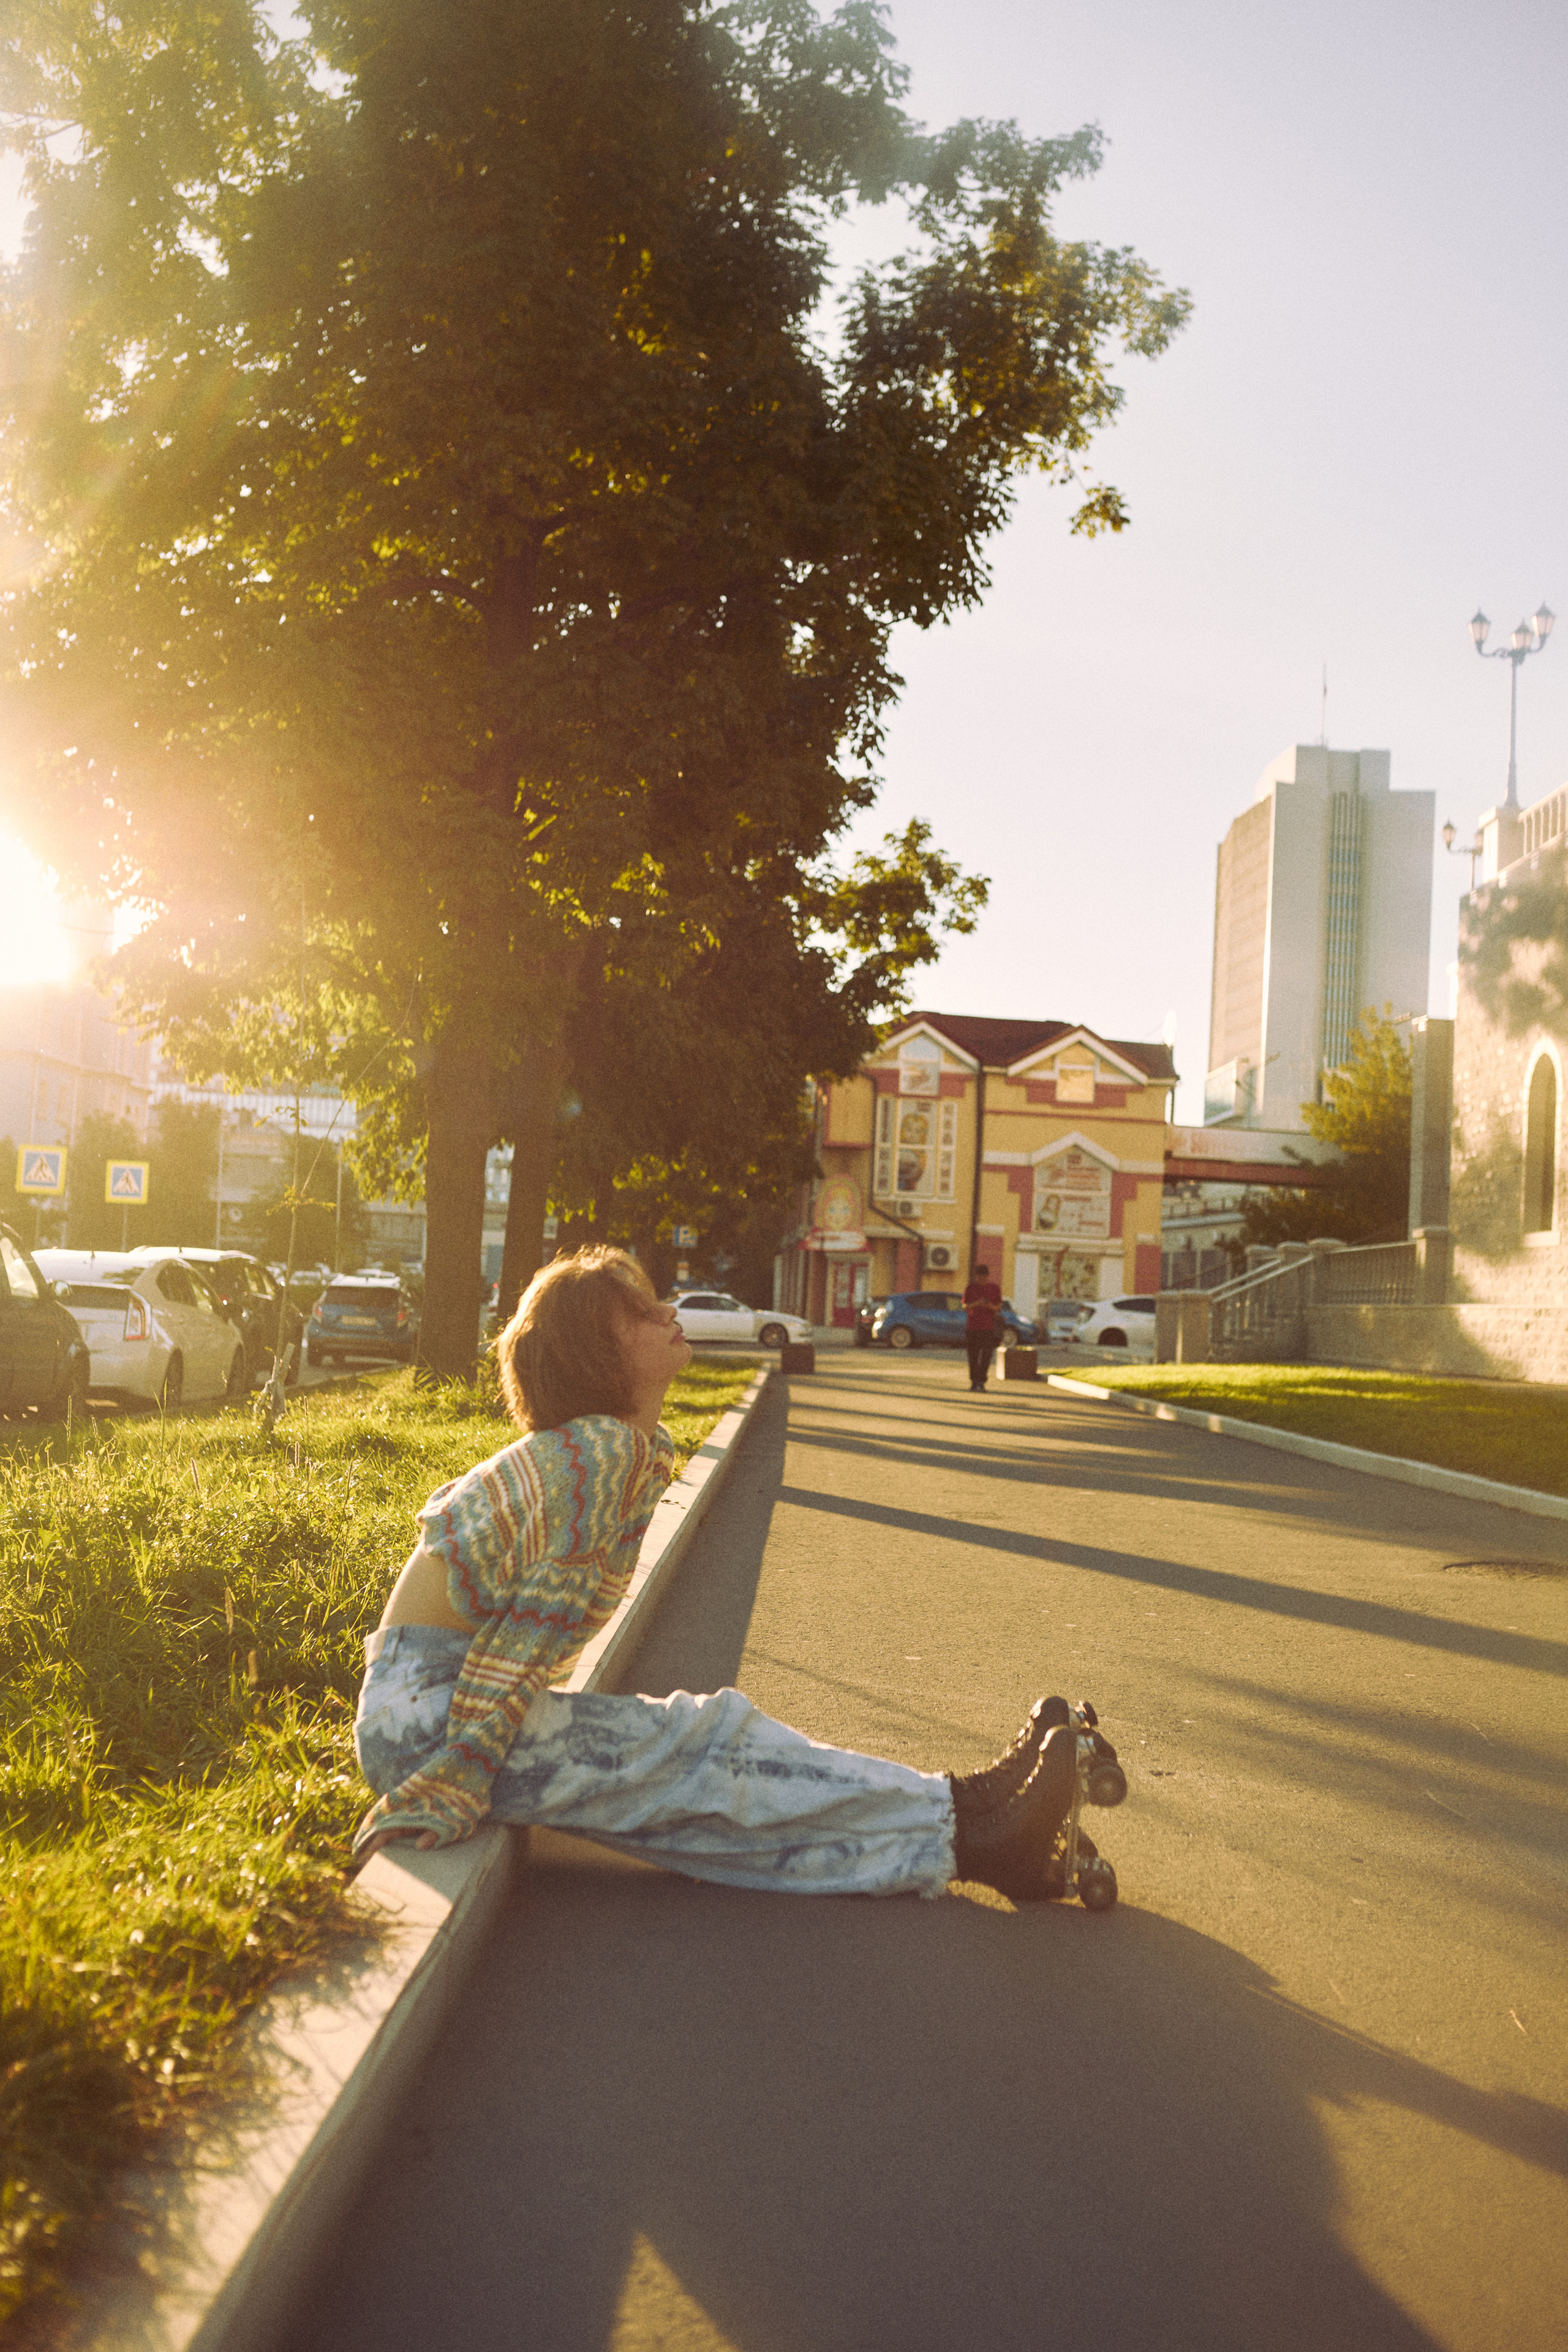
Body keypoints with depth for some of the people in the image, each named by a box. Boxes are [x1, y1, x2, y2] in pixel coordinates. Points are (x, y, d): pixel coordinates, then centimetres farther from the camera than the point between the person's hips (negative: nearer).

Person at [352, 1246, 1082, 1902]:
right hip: (421, 1712, -9)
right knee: (705, 1750, -13)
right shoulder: (609, 1450, -16)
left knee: (708, 1744, -2)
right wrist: (448, 1786, -21)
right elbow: (533, 1624, -20)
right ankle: (962, 1832, -10)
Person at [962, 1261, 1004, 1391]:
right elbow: (965, 1307, 2)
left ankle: (981, 1382, -3)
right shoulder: (971, 1288, 4)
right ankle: (974, 1381, 17)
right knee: (973, 1357, 4)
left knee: (986, 1357, -8)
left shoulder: (994, 1288, 5)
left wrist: (991, 1306, -16)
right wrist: (976, 1304, -18)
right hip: (972, 1326, 0)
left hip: (988, 1328, 0)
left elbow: (999, 1307, 6)